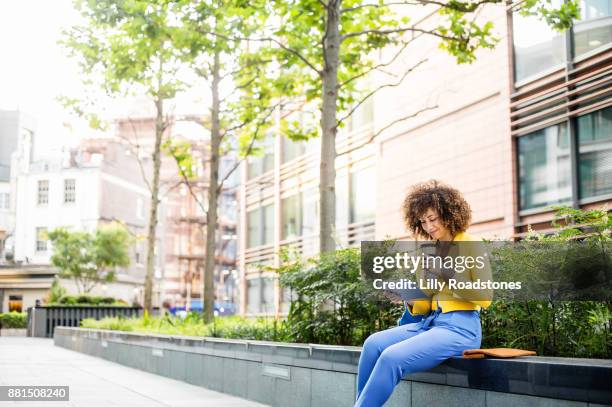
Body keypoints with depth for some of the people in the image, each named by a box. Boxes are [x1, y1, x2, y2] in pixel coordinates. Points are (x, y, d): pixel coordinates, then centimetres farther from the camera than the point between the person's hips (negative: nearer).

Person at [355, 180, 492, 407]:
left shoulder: (471, 246, -1)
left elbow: (485, 297, -8)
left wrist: (447, 277, -15)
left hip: (460, 327, -6)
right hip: (429, 323, 7)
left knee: (392, 357, -27)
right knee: (374, 344, -19)